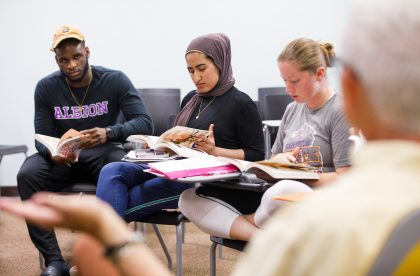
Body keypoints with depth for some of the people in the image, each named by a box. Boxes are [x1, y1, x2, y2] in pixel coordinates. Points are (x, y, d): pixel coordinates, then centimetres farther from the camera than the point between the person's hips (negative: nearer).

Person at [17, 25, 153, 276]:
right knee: (28, 175, -29)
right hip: (62, 157, 2)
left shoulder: (115, 80, -9)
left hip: (104, 154, -2)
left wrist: (109, 133, -39)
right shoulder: (46, 87, -3)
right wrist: (53, 154, -31)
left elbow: (145, 123, -18)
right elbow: (42, 138, -5)